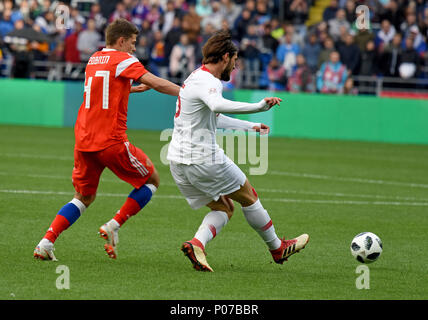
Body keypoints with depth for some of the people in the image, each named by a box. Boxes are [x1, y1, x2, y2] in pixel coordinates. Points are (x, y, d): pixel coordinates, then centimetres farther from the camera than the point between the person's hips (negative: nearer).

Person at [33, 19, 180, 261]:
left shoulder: (94, 59, 17)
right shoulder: (123, 60, -5)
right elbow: (157, 83, -15)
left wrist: (135, 88, 35)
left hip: (83, 141, 7)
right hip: (111, 141, -7)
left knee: (84, 198, 17)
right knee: (151, 180, 11)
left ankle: (46, 243, 0)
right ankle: (114, 226, 0)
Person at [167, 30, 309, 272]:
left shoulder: (198, 78, 18)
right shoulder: (209, 82, -16)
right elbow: (218, 106, -40)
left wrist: (250, 126, 40)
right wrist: (260, 106, -44)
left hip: (178, 161, 9)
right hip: (203, 159, -9)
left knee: (223, 208, 15)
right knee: (249, 197, 9)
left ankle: (197, 243, -10)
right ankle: (277, 248, 20)